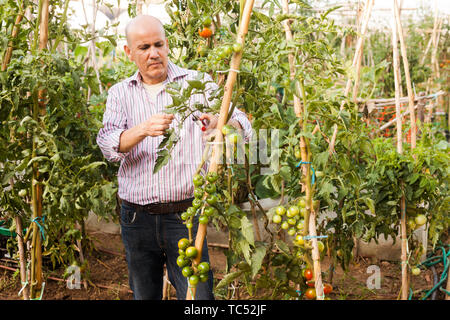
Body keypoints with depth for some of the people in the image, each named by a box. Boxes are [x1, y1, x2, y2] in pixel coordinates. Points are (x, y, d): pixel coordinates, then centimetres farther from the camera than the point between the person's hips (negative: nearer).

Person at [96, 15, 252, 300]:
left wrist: (220, 123, -30)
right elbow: (108, 146, -7)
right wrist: (143, 129, -26)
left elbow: (243, 127, -7)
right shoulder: (120, 93, 9)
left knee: (199, 296, -6)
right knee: (144, 295, 15)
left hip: (185, 215, -2)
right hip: (137, 219, 3)